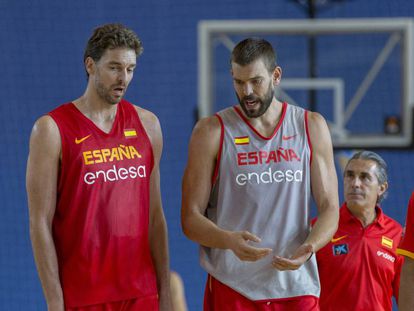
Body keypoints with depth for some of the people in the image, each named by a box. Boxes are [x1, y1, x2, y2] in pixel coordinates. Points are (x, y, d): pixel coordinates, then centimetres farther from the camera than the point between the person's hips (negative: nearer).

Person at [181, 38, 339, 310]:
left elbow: (329, 208, 6)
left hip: (297, 286, 2)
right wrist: (231, 241, -22)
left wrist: (308, 247, -15)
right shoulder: (212, 131, 1)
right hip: (232, 288, -2)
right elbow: (191, 218, -2)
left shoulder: (312, 127, 8)